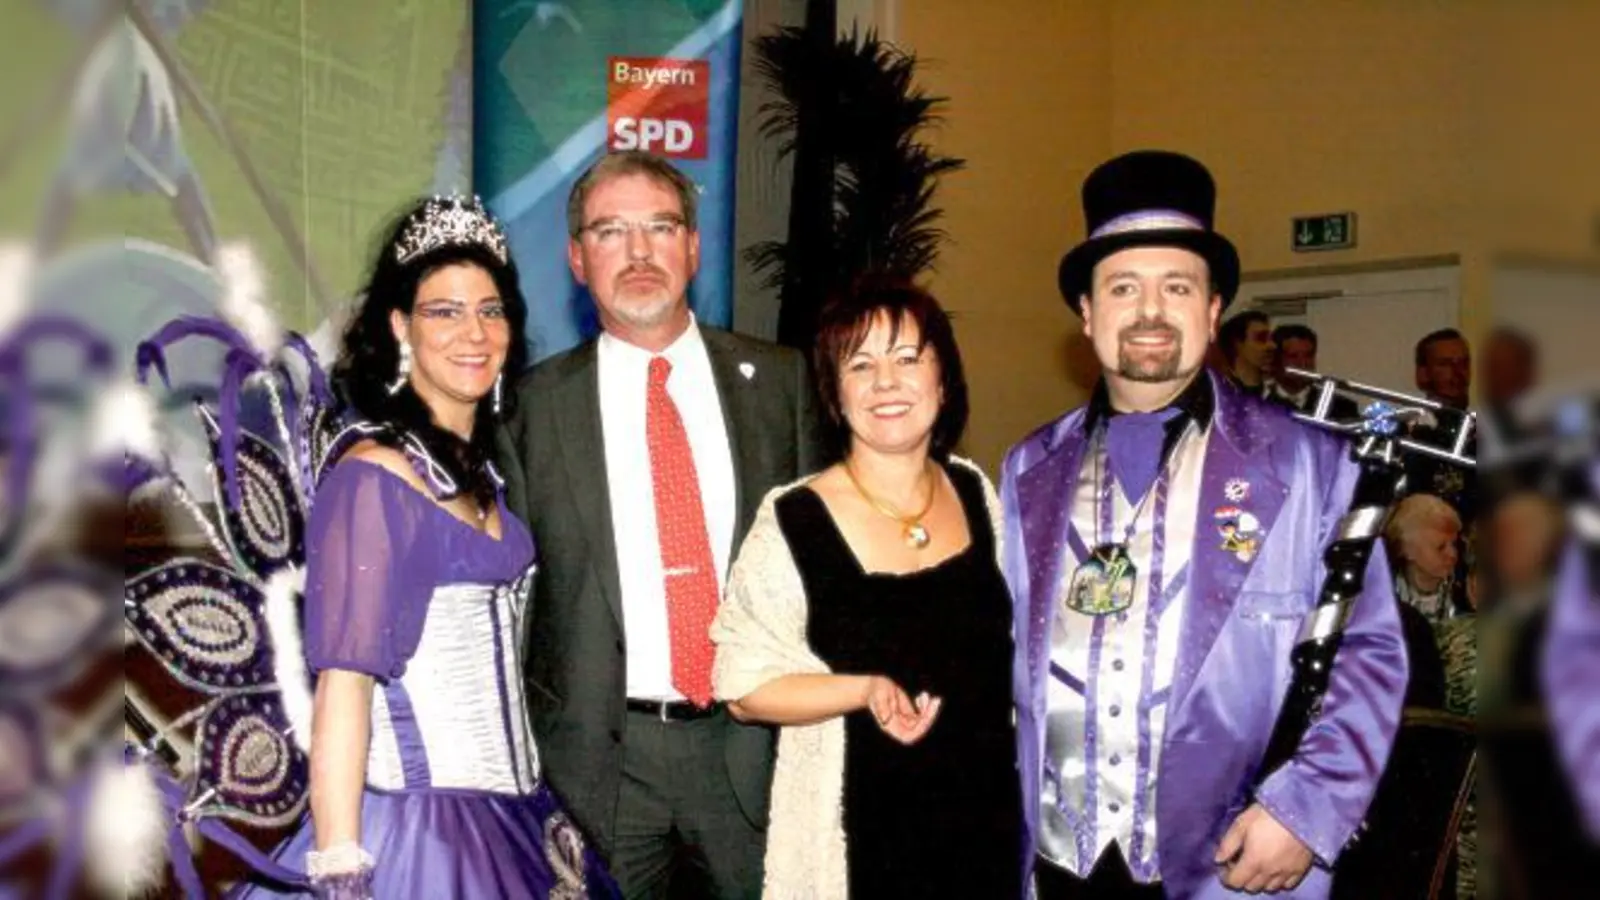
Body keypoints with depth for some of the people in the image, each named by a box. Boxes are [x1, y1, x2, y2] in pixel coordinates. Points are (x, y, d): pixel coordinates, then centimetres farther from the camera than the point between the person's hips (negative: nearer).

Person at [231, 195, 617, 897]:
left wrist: (545, 812, 11)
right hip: (419, 823, -7)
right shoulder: (375, 475, -15)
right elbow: (344, 680, -19)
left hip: (508, 816, 7)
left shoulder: (476, 468, 8)